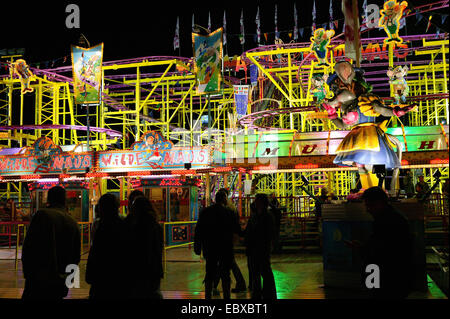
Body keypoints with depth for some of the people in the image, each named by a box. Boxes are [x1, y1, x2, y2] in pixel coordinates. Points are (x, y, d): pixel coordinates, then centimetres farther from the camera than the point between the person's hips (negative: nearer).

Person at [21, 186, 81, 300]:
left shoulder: (42, 214, -7)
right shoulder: (73, 223, 8)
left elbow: (28, 246, -9)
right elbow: (76, 257, 13)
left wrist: (27, 272, 0)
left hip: (39, 279, -5)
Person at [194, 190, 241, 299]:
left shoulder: (205, 212, 1)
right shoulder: (229, 213, -9)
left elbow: (198, 230, 1)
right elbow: (237, 230, -4)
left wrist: (197, 247, 7)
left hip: (209, 249, 3)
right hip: (225, 249, -3)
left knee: (209, 274, 11)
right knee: (225, 274, 5)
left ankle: (208, 296, 13)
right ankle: (226, 296, 8)